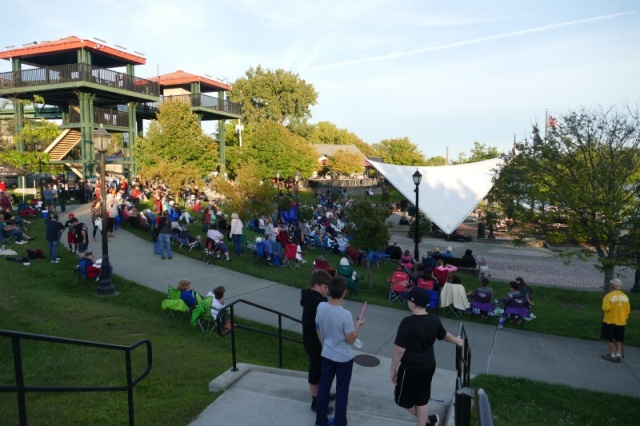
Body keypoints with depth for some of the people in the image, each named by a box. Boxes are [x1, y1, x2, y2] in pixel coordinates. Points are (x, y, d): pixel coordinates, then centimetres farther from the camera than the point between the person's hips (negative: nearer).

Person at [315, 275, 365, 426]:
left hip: (326, 355, 5)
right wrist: (357, 325, -2)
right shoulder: (345, 314, -27)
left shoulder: (321, 307, -11)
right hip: (344, 358, -5)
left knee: (323, 387, 18)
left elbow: (318, 330, 3)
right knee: (342, 392, 12)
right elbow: (350, 340, -17)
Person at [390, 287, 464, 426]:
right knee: (422, 400, 19)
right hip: (429, 366, 7)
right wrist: (457, 341, 38)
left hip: (411, 368, -7)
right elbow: (444, 335, 17)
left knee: (403, 399, 16)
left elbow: (399, 350, -22)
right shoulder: (434, 320, -3)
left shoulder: (408, 322, -24)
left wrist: (393, 369, -8)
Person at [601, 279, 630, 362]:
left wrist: (604, 309, 1)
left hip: (610, 321, -5)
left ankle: (612, 355, 10)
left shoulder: (609, 296, -16)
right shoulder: (625, 297, 2)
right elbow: (628, 310, 7)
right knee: (618, 339, 16)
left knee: (609, 339, 7)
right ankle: (618, 355, 16)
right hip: (621, 322, 5)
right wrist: (624, 318, 18)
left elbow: (605, 308, -22)